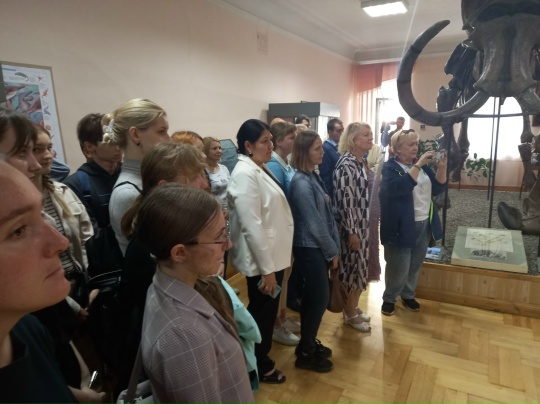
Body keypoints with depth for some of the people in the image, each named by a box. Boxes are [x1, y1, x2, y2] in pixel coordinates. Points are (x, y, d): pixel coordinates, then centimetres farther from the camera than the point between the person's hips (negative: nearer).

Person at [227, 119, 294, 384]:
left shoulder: (260, 169, 9)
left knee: (268, 310, 22)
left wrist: (273, 262, 19)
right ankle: (259, 366, 33)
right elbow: (252, 226, -25)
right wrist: (267, 268, -22)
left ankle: (261, 357, 43)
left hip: (273, 254, 9)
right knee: (262, 312, 10)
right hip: (262, 260, -9)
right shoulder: (245, 174, -21)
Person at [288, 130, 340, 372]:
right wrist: (333, 251, -9)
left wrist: (334, 246, 10)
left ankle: (307, 343, 34)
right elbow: (314, 223, -19)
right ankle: (306, 353, 18)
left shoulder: (313, 177, 8)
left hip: (317, 248, 9)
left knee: (312, 296, 17)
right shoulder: (301, 183, -21)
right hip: (309, 248, -9)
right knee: (320, 298, 1)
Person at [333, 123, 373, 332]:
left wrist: (364, 227, 18)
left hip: (362, 224, 9)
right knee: (352, 268, 4)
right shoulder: (346, 165, -19)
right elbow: (344, 200, -22)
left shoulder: (362, 162, 9)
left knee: (359, 267, 18)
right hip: (351, 226, -9)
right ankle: (350, 314, 22)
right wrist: (351, 232, -20)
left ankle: (353, 307, 35)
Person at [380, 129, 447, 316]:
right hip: (401, 227, -6)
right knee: (398, 268, 2)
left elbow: (438, 188, 5)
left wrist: (442, 167, -10)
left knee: (415, 265, 17)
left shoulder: (421, 164, 10)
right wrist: (418, 165, -31)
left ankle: (408, 295, 36)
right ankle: (389, 298, 23)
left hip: (424, 225, 6)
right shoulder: (390, 167, -10)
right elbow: (400, 188, -29)